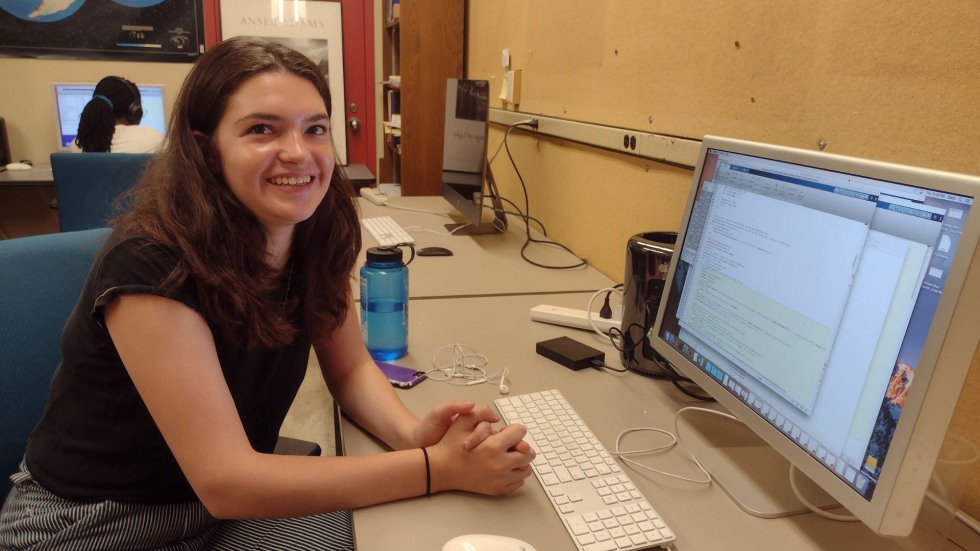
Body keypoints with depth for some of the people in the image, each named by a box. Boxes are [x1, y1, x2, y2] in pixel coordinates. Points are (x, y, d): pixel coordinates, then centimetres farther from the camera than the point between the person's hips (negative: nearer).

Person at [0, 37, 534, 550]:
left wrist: (412, 434, -22)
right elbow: (223, 481, -30)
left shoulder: (317, 236, -11)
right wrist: (438, 467, -33)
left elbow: (349, 368, -1)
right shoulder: (150, 269, -28)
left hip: (237, 497, 5)